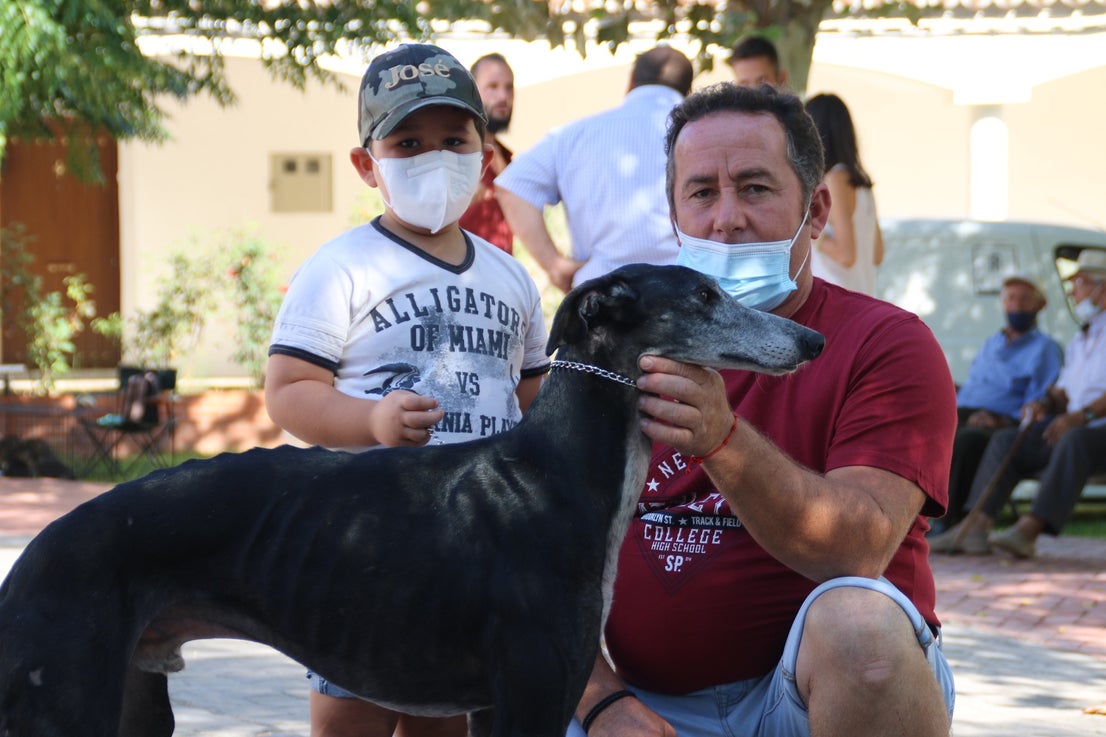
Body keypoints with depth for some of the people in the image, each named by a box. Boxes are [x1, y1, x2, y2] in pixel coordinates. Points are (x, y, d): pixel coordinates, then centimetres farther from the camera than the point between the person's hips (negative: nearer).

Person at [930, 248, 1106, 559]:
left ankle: (1029, 530, -49)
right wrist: (1047, 403, 1)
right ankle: (976, 527, -23)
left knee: (1074, 440, -40)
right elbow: (1064, 390, 24)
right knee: (1006, 440, -7)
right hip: (1072, 427, 9)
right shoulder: (1080, 340, 25)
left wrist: (1081, 416, -29)